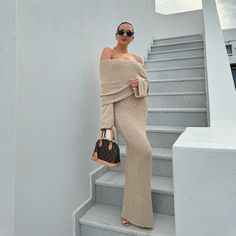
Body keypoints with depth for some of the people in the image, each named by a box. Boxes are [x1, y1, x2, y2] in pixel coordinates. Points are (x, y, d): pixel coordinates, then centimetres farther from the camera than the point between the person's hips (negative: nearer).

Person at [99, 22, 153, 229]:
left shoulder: (137, 58, 22)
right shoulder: (108, 52, 10)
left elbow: (146, 84, 20)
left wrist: (139, 84, -5)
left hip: (139, 106, 5)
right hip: (121, 106, -5)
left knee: (134, 153, 3)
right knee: (143, 151, -18)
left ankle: (132, 209, 19)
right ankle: (136, 210, 1)